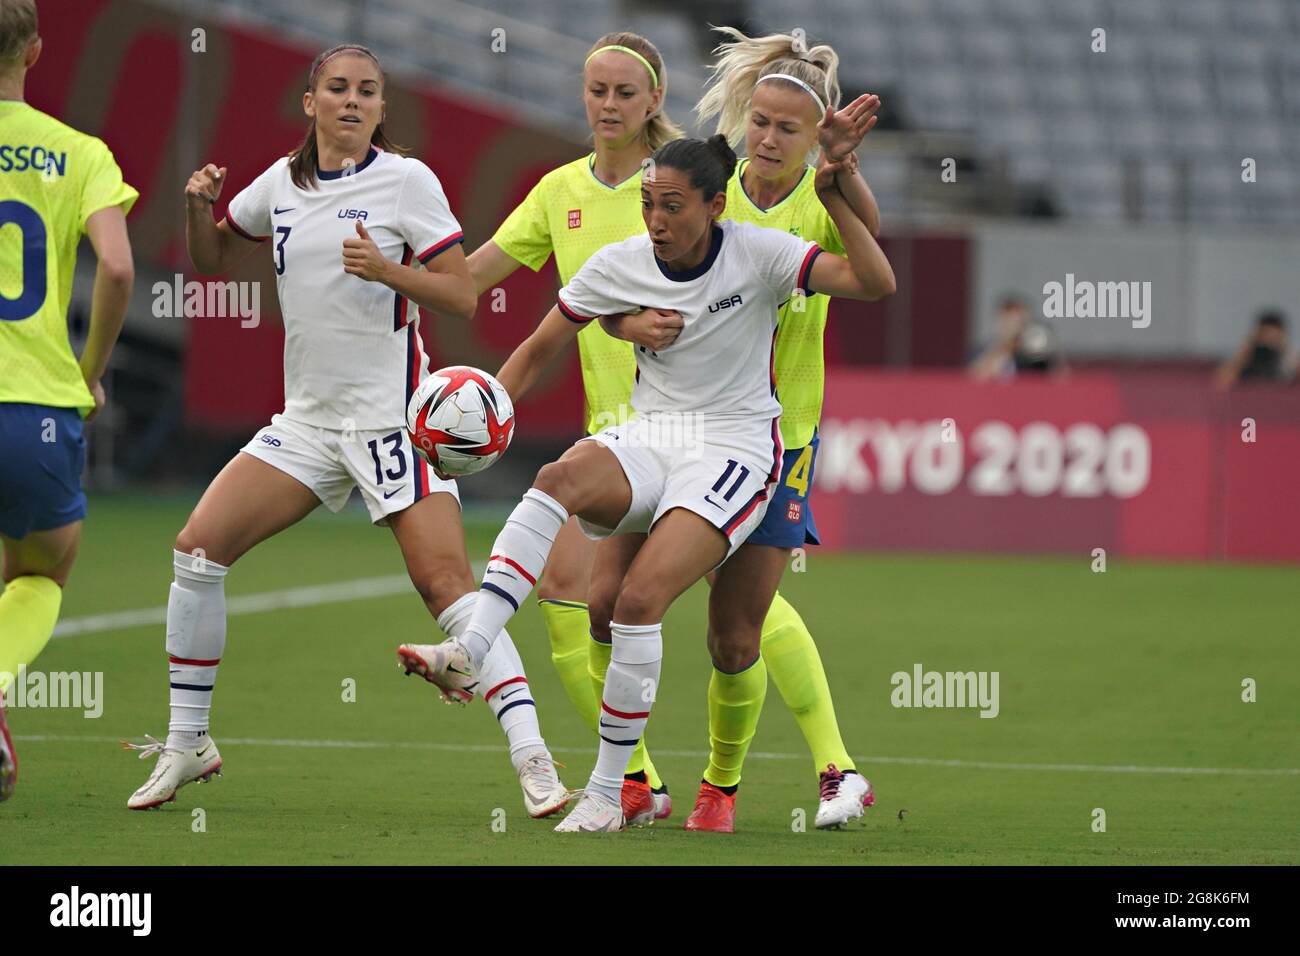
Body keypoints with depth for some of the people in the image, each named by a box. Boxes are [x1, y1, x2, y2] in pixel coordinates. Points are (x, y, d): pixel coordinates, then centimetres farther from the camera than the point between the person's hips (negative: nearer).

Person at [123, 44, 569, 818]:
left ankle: (533, 757, -17)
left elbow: (462, 296, -8)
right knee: (198, 548, -5)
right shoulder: (283, 182, 9)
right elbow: (214, 260, 22)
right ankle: (186, 746, 7)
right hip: (307, 417, 5)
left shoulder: (406, 180, -6)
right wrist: (199, 209, 1)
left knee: (446, 582, -17)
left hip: (394, 413, -5)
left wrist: (387, 269, -24)